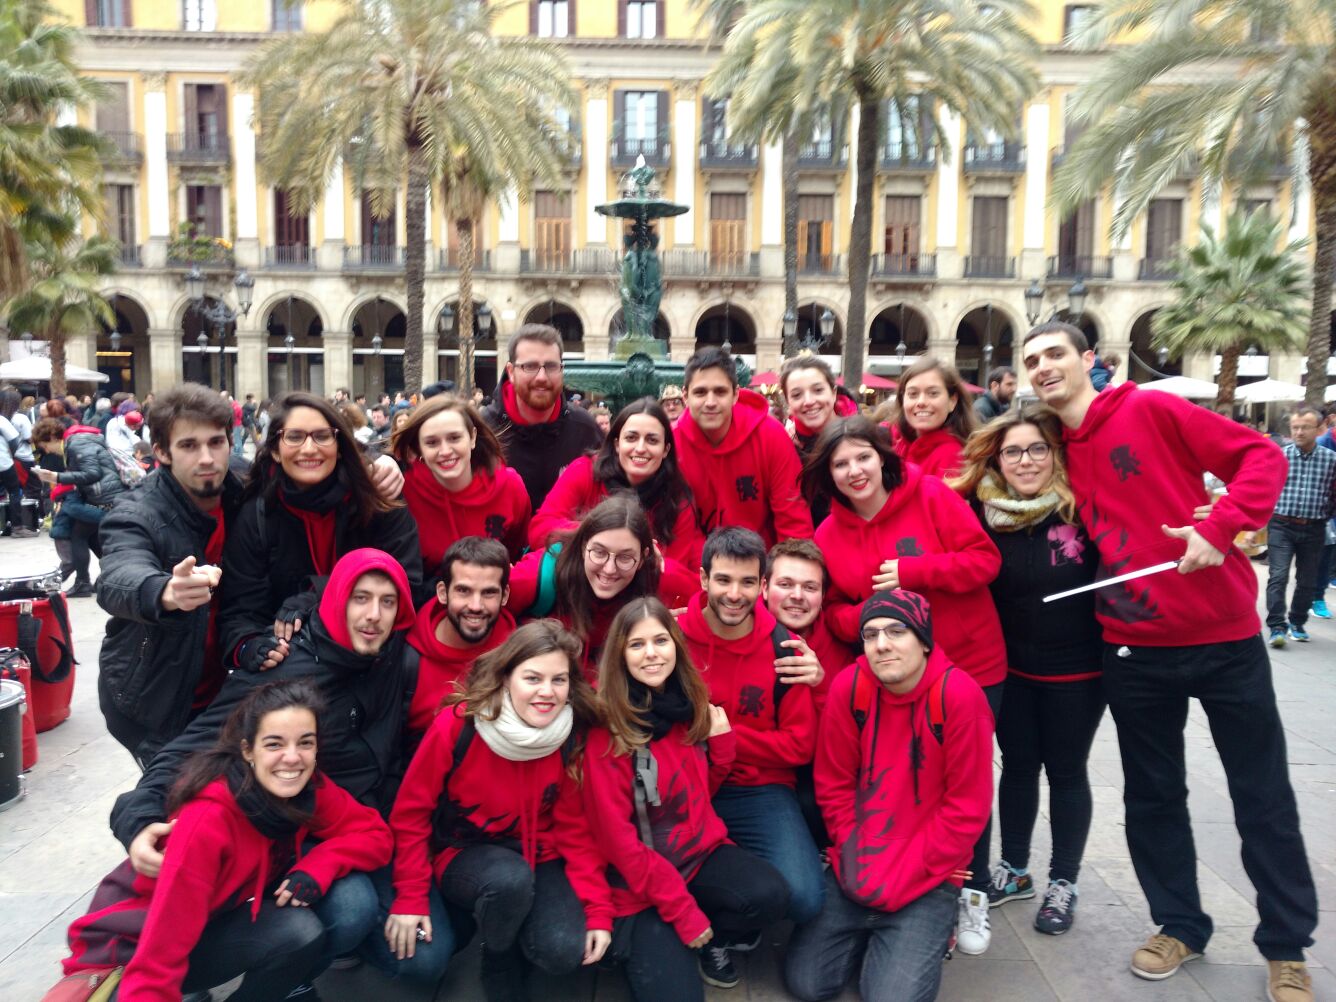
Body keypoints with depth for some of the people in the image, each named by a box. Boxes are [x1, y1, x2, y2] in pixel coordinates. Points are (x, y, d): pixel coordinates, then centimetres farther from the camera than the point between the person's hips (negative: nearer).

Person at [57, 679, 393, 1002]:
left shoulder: (307, 788, -15)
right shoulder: (207, 822, -33)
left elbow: (375, 833, -12)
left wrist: (315, 868, -27)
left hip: (218, 919, 6)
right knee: (297, 932, -29)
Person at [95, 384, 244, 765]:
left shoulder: (243, 502, -7)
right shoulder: (135, 516, -22)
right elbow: (118, 581, -41)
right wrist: (167, 593, -63)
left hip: (216, 692, 5)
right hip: (151, 703, -5)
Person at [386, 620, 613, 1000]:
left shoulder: (574, 737, -14)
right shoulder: (457, 725, -21)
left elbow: (575, 828, -5)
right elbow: (411, 813, -9)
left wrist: (599, 909, -13)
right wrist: (411, 897, -12)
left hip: (538, 855, 2)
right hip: (464, 853, -2)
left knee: (564, 951, -24)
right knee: (510, 879, -36)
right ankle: (499, 971, -2)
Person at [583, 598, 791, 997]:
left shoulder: (692, 707, -1)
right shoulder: (607, 732, -19)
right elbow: (617, 839, -17)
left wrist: (722, 741, -8)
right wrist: (684, 912, -17)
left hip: (701, 851, 5)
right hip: (640, 882, -5)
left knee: (769, 895, -23)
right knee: (676, 994, -18)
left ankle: (707, 939, 9)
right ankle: (634, 948, 15)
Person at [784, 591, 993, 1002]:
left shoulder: (960, 696, -18)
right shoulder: (849, 686, -10)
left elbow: (967, 810, -13)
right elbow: (833, 785, 0)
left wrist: (902, 877, -13)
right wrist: (858, 862, -8)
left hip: (927, 879, -3)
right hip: (856, 872, 3)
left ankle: (926, 936, 17)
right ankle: (870, 936, 25)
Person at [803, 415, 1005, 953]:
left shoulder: (932, 496, -12)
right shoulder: (829, 535, -2)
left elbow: (985, 559, -13)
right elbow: (834, 609, 1)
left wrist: (912, 572, -24)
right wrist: (865, 616, -21)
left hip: (971, 666, -2)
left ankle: (972, 893, 29)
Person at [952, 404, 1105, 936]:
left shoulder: (1082, 504, -13)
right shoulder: (982, 511, -7)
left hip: (1076, 670, -2)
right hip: (1009, 668, 2)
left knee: (1066, 770, 12)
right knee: (1018, 765, 16)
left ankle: (1063, 883, 29)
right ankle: (1013, 868, 34)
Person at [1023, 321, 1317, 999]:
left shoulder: (1152, 410, -8)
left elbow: (1261, 456, -10)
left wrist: (1221, 528, -22)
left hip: (1223, 636, -4)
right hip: (1133, 650, 4)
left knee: (1263, 796, 9)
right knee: (1152, 795, 13)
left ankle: (1286, 948, 28)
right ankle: (1181, 926, 33)